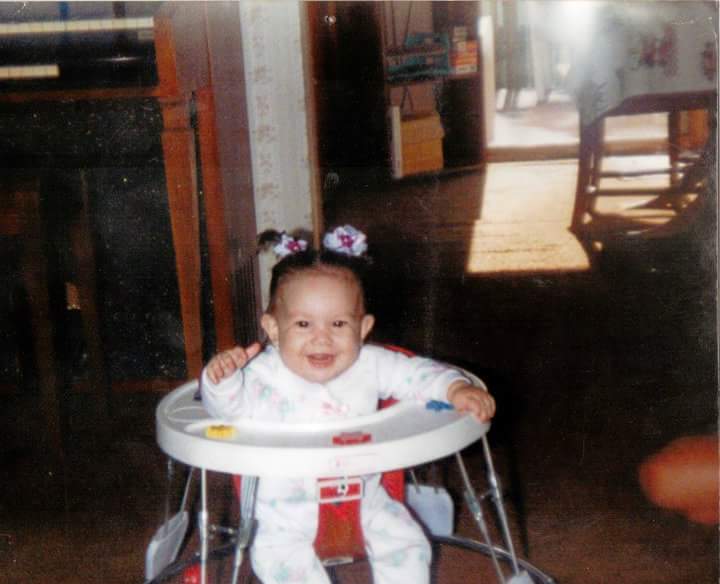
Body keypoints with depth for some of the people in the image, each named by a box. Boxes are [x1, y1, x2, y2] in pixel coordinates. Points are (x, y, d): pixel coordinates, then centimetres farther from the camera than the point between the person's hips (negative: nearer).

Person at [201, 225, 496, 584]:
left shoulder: (368, 365, -5)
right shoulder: (266, 374, -17)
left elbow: (415, 373, 0)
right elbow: (231, 407, -26)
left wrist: (456, 389, -16)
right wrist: (221, 379, -47)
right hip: (288, 508, -3)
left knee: (406, 543, 0)